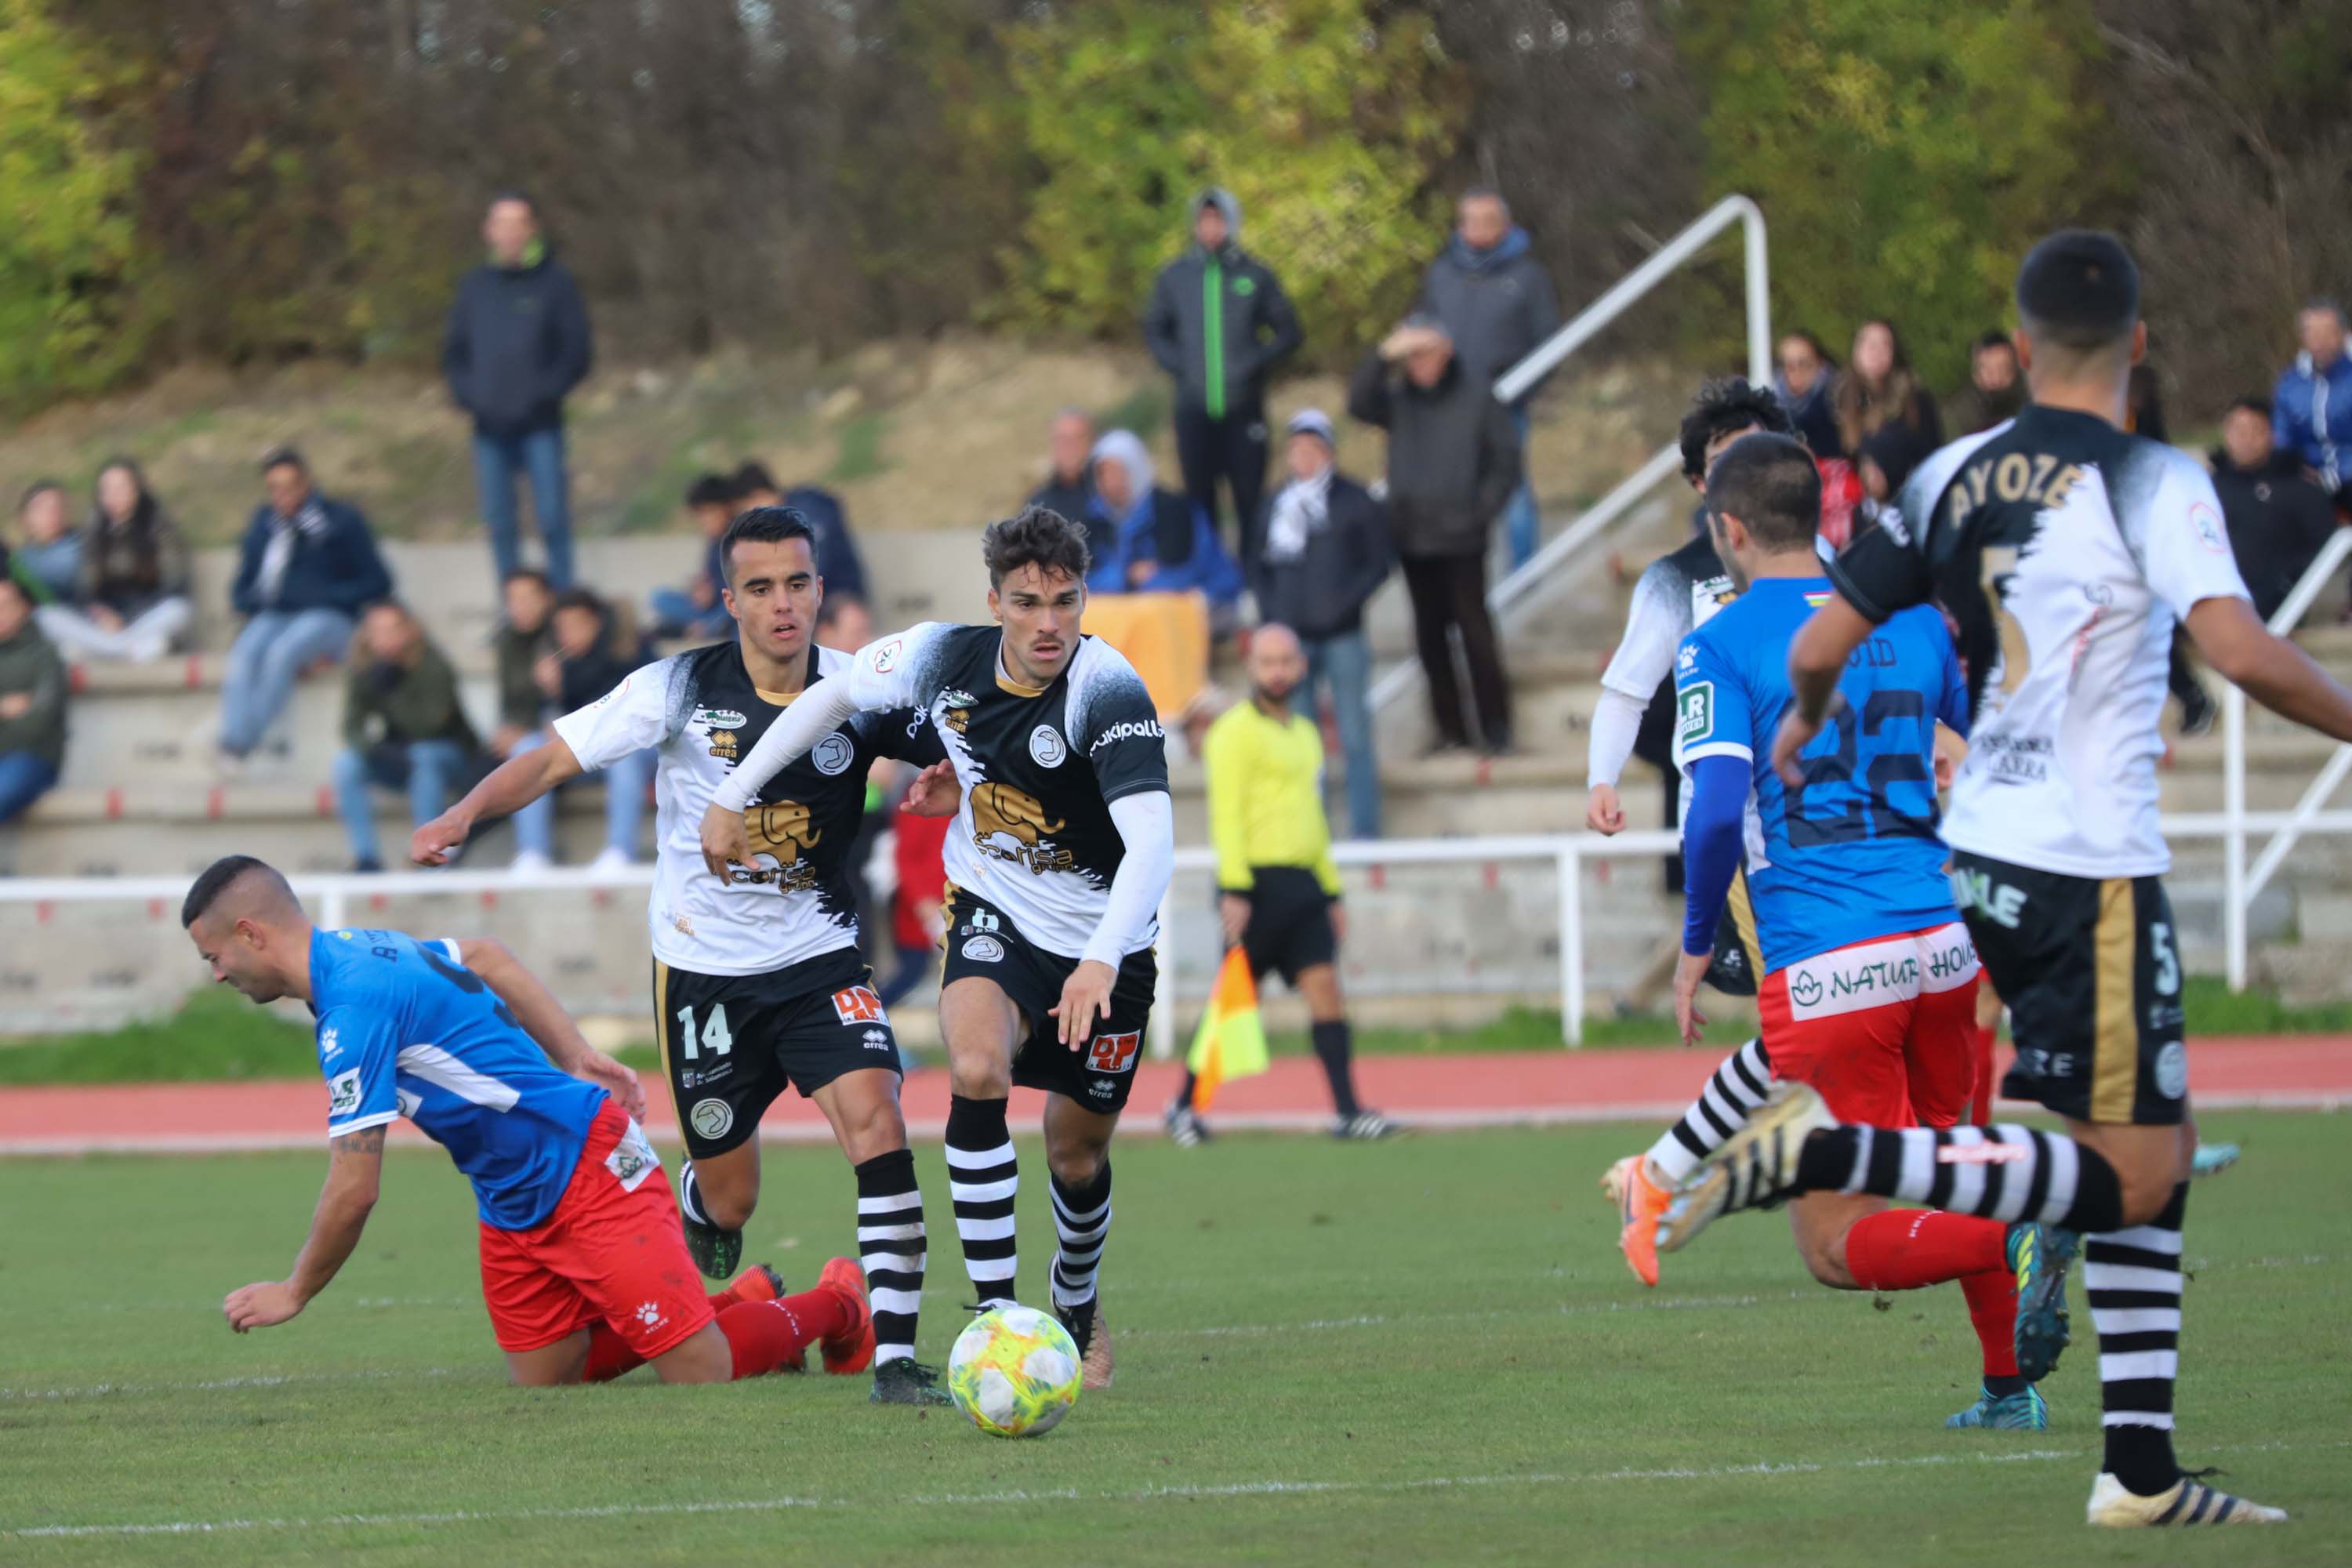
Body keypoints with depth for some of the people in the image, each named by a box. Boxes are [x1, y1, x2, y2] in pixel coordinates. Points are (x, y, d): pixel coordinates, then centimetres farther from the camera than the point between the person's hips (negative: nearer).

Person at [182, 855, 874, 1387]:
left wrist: (294, 1293, -7)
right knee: (547, 1381, 8)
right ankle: (741, 1304, 22)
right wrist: (576, 1056, 23)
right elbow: (486, 958, 24)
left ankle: (833, 1307, 18)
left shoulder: (352, 1007, -24)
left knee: (701, 1375, -10)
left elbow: (355, 1190, -22)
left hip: (588, 1170, -10)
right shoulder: (359, 947, 6)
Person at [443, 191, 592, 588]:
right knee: (500, 525, 6)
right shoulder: (476, 285, 11)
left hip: (539, 425, -4)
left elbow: (578, 351, -1)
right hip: (489, 428, 4)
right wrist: (467, 394, -1)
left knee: (552, 521, -6)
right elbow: (455, 351, 17)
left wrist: (544, 393, -12)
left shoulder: (555, 281, 0)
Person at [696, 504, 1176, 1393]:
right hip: (994, 918, 2)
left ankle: (1077, 1307, 43)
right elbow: (835, 695, 7)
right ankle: (996, 1317, -26)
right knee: (976, 1072, -28)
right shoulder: (945, 660, -14)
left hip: (1105, 944, -2)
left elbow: (1152, 840, -39)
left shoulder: (1109, 692, -28)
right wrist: (731, 797, 8)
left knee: (1076, 1159, 10)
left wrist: (1101, 962, -53)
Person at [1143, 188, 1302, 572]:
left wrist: (1254, 364, -8)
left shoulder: (1256, 276, 1)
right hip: (1194, 407, 2)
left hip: (1243, 407, -2)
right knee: (1199, 494, 5)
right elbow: (1155, 331, 15)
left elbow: (1289, 333, 6)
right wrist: (1180, 367, -1)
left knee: (1249, 494, -2)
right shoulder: (1175, 276, 6)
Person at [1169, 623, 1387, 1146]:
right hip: (1257, 882, -7)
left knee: (1325, 987, -6)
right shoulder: (1237, 730, -5)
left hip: (1303, 885, 7)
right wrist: (1233, 888, -20)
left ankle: (1347, 1112, -11)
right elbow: (1225, 813, -12)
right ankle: (1184, 1105, 13)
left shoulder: (1305, 734, 19)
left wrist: (1331, 891, 23)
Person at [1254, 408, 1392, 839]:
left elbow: (1382, 558, -1)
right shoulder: (1277, 505, 7)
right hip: (1293, 637, 3)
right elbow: (1265, 565, 17)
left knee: (1355, 738, 0)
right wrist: (1271, 613, 4)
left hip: (1342, 637, -3)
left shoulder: (1354, 501, -3)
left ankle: (1365, 831, 6)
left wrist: (1347, 601, -11)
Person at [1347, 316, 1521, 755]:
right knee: (1431, 635, 7)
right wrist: (1384, 356, -25)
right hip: (1413, 537, 4)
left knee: (1474, 628, -4)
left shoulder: (1475, 400, -3)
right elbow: (1358, 403, -15)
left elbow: (1506, 461, -1)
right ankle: (1450, 727, 13)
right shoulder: (1399, 400, 4)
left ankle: (1495, 726, 3)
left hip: (1461, 539, -4)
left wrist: (1481, 511, -10)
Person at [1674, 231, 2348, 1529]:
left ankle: (2141, 1471, 11)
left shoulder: (1952, 478, 7)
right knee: (2133, 1175, -4)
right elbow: (2241, 651, -24)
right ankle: (1840, 1152, -18)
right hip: (2091, 867, -8)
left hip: (1982, 853, 8)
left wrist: (1804, 725, 29)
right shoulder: (2152, 484, -11)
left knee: (2158, 1148, 15)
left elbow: (1819, 647, 8)